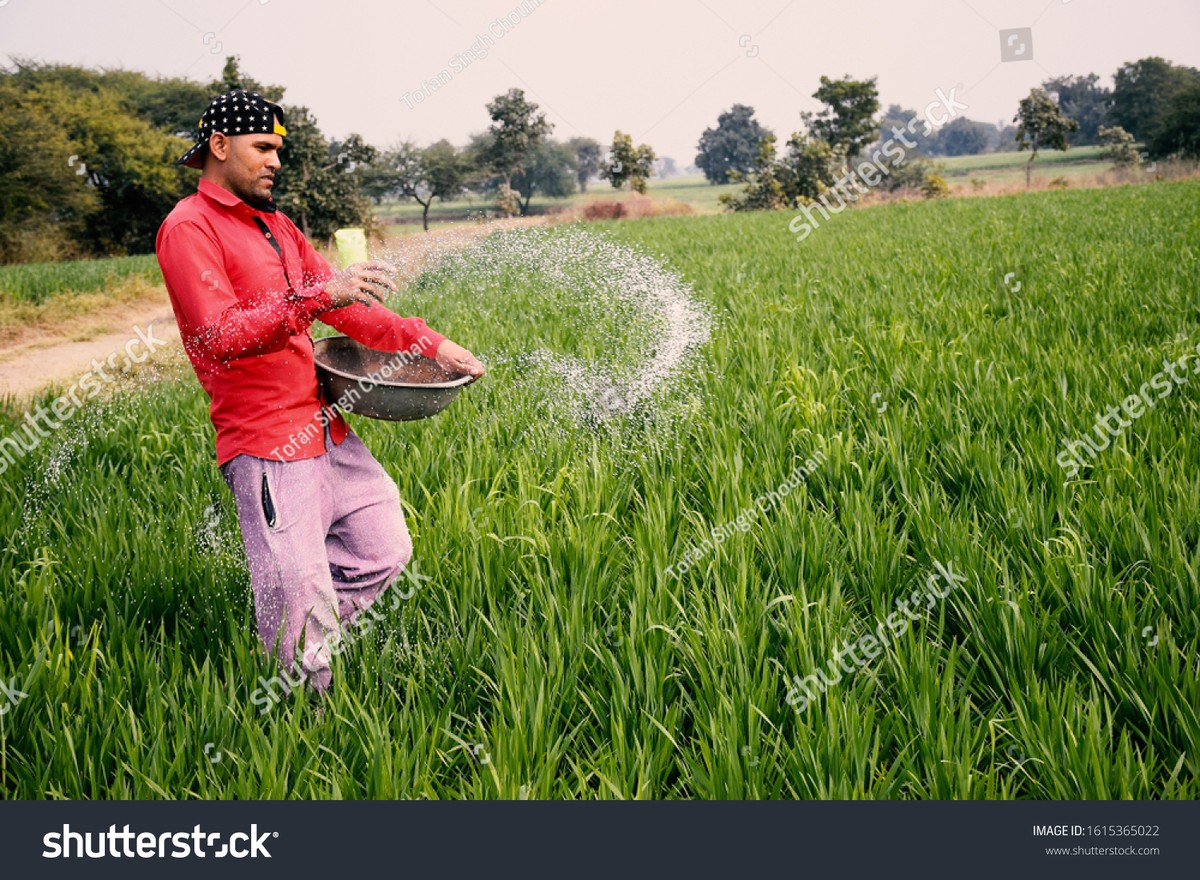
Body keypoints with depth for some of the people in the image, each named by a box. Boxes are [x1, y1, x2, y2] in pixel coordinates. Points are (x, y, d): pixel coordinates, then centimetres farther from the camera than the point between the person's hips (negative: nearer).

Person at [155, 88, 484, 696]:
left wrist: (429, 345, 10)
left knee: (385, 553, 12)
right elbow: (221, 336, -21)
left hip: (327, 430, 9)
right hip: (268, 446, -9)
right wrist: (320, 294, -29)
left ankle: (293, 644, 26)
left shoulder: (276, 226, 18)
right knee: (305, 608, -5)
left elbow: (345, 306, 18)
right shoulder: (189, 228, -9)